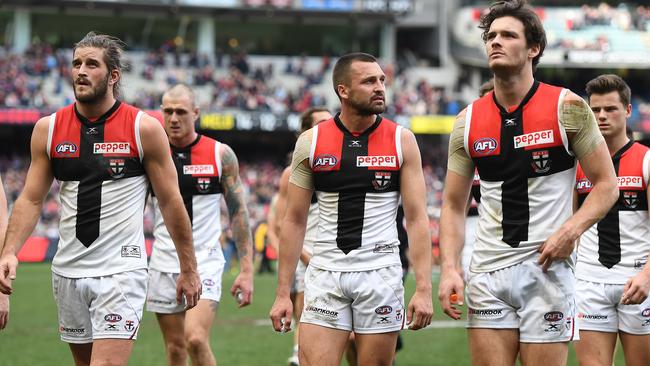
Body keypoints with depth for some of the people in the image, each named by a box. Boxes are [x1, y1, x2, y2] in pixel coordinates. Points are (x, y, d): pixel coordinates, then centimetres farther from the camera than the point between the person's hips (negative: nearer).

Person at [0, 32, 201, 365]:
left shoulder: (144, 128, -5)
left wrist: (188, 269, 3)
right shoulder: (48, 128, 4)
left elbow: (171, 202, 0)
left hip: (121, 271, -4)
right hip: (67, 271, 4)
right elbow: (31, 199, 6)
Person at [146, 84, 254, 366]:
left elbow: (238, 213, 2)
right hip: (163, 265, 3)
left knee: (196, 339, -20)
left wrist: (246, 271, -3)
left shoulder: (221, 155, 0)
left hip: (206, 261, -3)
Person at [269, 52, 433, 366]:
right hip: (325, 273, 1)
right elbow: (295, 221, 7)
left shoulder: (401, 140, 1)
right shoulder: (311, 142, 3)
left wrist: (424, 289, -9)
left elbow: (417, 219, 0)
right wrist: (282, 293, 2)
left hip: (381, 273, 0)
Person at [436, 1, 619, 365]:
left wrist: (572, 229, -17)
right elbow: (454, 205, 12)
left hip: (546, 269, -3)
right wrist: (449, 268, -2)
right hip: (487, 275, 3)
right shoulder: (468, 121, 8)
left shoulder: (566, 107, -3)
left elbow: (606, 185, 0)